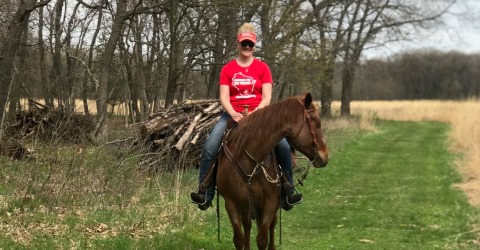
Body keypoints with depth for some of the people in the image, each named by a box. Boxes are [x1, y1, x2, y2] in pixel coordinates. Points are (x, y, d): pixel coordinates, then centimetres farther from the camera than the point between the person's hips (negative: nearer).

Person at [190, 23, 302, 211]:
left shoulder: (262, 68, 5)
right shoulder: (228, 69, 6)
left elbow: (267, 97, -1)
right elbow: (224, 98, -1)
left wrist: (256, 113, -19)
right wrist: (233, 114, -20)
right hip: (233, 114, 1)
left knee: (283, 146, -22)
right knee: (209, 148, -22)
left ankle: (288, 193, -9)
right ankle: (205, 194, -13)